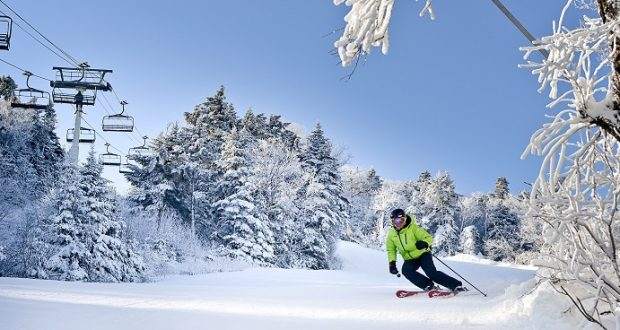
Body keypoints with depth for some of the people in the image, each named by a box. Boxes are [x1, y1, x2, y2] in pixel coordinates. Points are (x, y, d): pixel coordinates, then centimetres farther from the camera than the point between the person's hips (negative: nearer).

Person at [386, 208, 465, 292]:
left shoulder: (413, 228, -17)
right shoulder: (391, 234, -4)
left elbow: (428, 238, -16)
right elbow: (391, 250, 9)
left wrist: (424, 243, -38)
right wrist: (392, 263, -5)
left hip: (422, 254, -4)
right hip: (410, 260, 4)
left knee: (432, 273, -23)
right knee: (406, 270, -26)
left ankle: (456, 285, -15)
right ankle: (429, 285, -19)